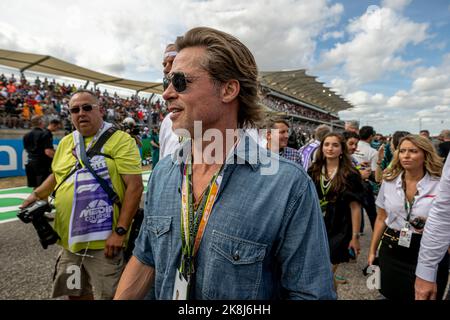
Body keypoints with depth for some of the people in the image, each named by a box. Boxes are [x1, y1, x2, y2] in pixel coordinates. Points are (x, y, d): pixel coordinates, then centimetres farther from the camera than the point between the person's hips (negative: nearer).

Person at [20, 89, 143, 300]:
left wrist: (120, 231, -21)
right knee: (74, 292, 23)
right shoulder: (65, 143, 10)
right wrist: (37, 195, 15)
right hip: (68, 239, 7)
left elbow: (134, 186, -18)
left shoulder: (120, 140, -12)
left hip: (103, 241, -6)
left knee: (107, 295, 9)